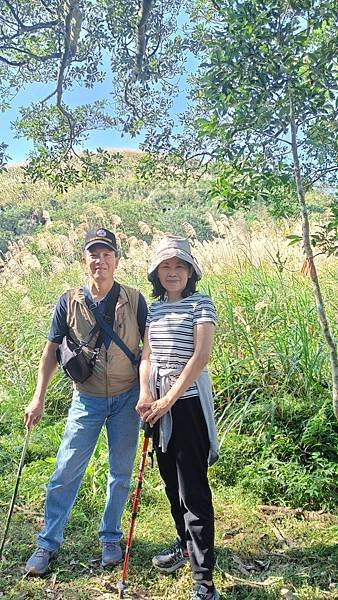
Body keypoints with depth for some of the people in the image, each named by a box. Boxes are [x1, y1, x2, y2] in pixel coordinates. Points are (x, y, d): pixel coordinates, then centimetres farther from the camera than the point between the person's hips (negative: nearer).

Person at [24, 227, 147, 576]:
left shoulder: (134, 300, -8)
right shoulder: (69, 302, -6)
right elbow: (51, 350, 0)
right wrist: (38, 398, -4)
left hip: (127, 399, 0)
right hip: (87, 399, 0)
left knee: (121, 472, 12)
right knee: (66, 472, 4)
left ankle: (110, 538, 33)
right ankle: (48, 543, 24)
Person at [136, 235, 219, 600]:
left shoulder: (201, 303, -6)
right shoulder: (154, 307, 10)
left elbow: (201, 355, -15)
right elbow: (146, 355, 7)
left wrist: (168, 400, -17)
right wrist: (145, 395, -11)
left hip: (188, 402, -6)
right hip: (158, 404, 6)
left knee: (193, 488, -4)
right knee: (171, 481, 19)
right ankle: (186, 543, 40)